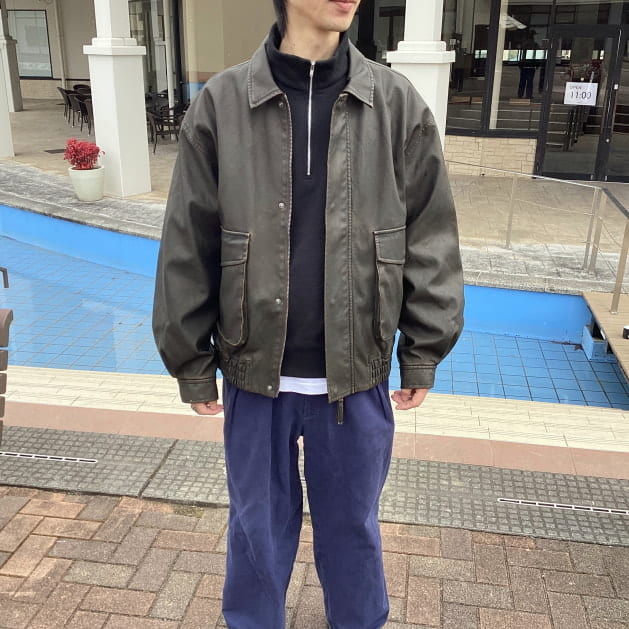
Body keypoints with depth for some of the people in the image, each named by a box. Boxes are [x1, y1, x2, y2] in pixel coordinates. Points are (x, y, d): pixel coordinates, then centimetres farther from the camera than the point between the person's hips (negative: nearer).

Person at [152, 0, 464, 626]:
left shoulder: (398, 105, -3)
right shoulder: (220, 104, -6)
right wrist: (192, 363, 1)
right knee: (258, 526, 20)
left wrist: (423, 353, 1)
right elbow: (187, 247, -2)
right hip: (255, 374, 0)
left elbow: (430, 238, 0)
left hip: (356, 377, 1)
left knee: (352, 524, 21)